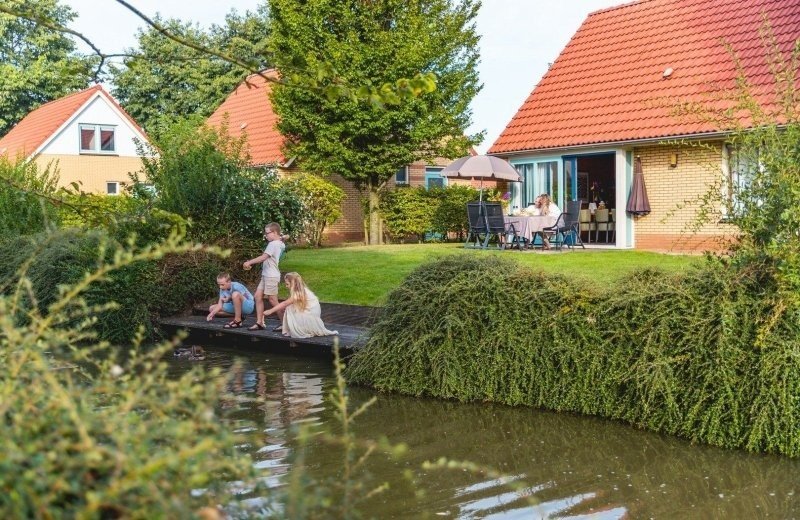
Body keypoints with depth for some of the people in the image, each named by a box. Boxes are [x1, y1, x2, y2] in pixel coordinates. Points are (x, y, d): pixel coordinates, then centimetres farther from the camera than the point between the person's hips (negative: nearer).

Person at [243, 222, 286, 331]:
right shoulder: (277, 243, 16)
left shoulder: (274, 244, -14)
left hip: (271, 276, -10)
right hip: (266, 275, 10)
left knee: (273, 300, -5)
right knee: (258, 296, 7)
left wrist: (249, 262, -12)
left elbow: (263, 257, -19)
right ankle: (260, 323, 9)